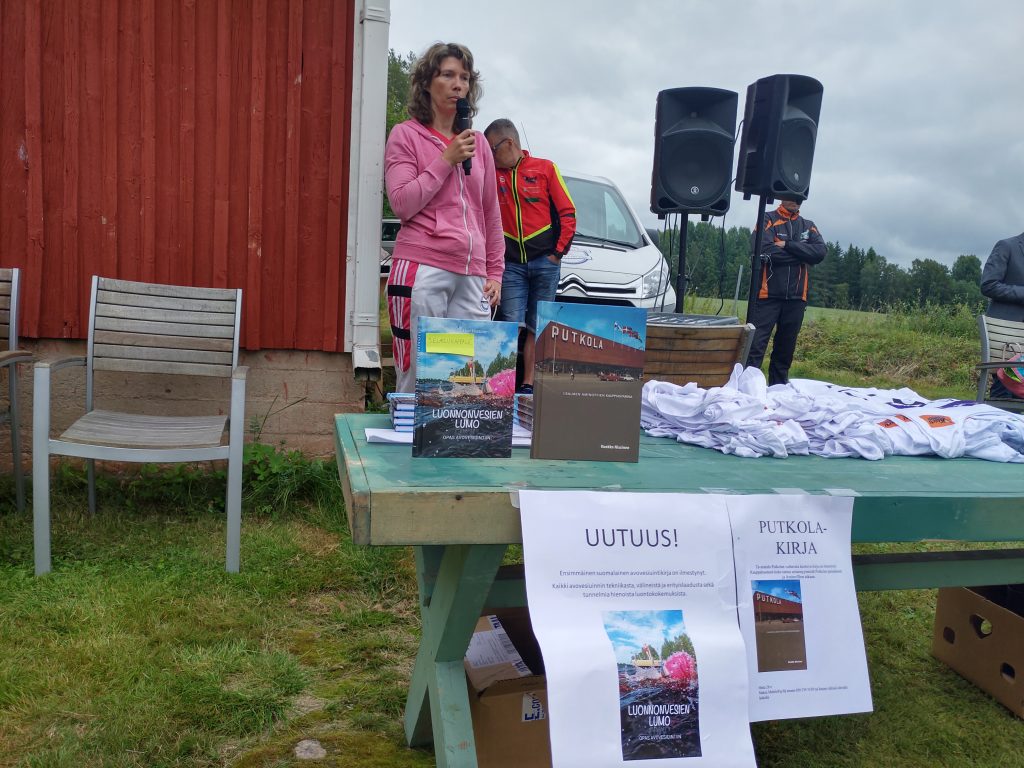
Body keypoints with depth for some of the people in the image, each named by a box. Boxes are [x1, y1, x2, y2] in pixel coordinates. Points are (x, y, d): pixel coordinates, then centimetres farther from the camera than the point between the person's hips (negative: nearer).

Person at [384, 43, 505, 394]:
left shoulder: (479, 143, 18)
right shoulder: (406, 134, 6)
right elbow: (402, 204, -5)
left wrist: (495, 272, 14)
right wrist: (446, 160, -7)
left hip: (472, 278, 4)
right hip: (422, 271, -4)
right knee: (416, 375, -4)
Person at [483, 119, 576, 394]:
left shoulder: (544, 168, 4)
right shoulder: (492, 173, 9)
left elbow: (567, 213, 3)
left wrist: (558, 252, -3)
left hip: (545, 261, -1)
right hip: (511, 264, 1)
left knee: (537, 329, 4)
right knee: (512, 326, -6)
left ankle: (528, 385, 8)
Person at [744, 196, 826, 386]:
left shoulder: (808, 226, 14)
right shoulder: (768, 219, 2)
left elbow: (820, 252, -4)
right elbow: (765, 250, -15)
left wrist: (787, 245, -12)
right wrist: (802, 253, -6)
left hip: (796, 299, 5)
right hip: (767, 295, -4)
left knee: (785, 351, 10)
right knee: (755, 347, -10)